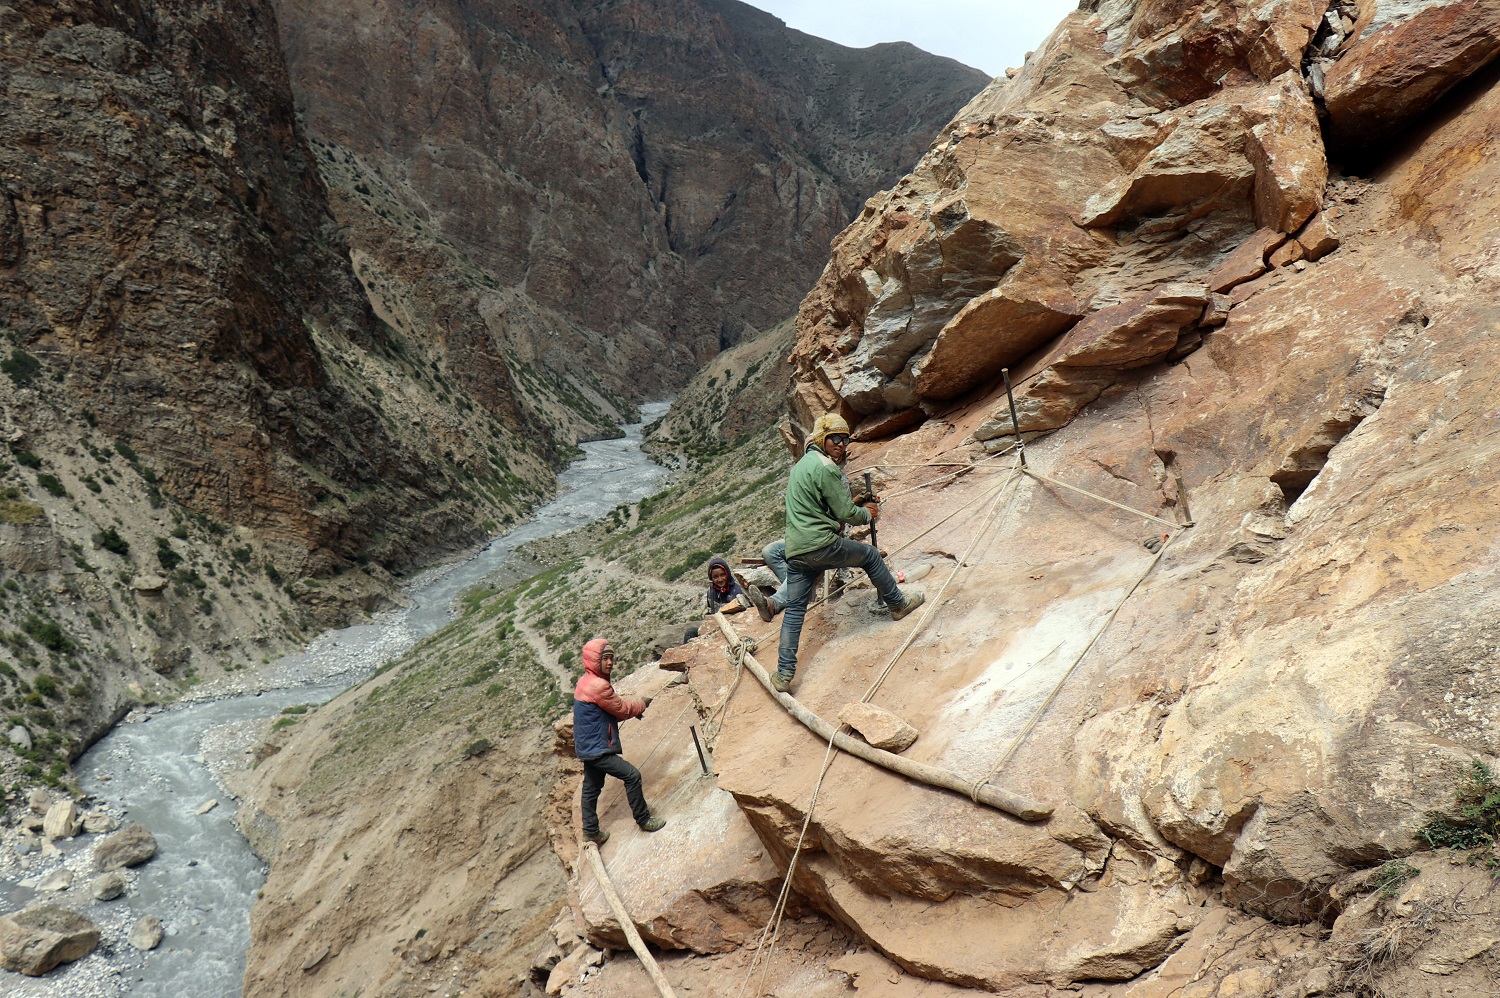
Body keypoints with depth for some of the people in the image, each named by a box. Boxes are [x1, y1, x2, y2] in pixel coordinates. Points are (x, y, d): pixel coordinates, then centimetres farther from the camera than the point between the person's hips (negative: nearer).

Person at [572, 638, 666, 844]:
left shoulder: (586, 681, 10)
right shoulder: (597, 686, -23)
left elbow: (612, 710, 15)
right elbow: (622, 709, -13)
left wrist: (633, 710, 2)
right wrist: (642, 703, 5)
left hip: (588, 747, 10)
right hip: (597, 748, -10)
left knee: (591, 788, 16)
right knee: (632, 775, -4)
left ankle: (591, 832, 26)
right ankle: (643, 820, 7)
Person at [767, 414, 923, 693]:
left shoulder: (802, 464, 20)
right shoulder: (826, 467, -11)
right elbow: (845, 513, -9)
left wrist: (857, 506, 24)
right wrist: (868, 514, 11)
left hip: (795, 551, 8)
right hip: (821, 544, -8)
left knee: (794, 609, 8)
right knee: (870, 556, 16)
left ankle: (784, 674, 4)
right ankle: (898, 604, 33)